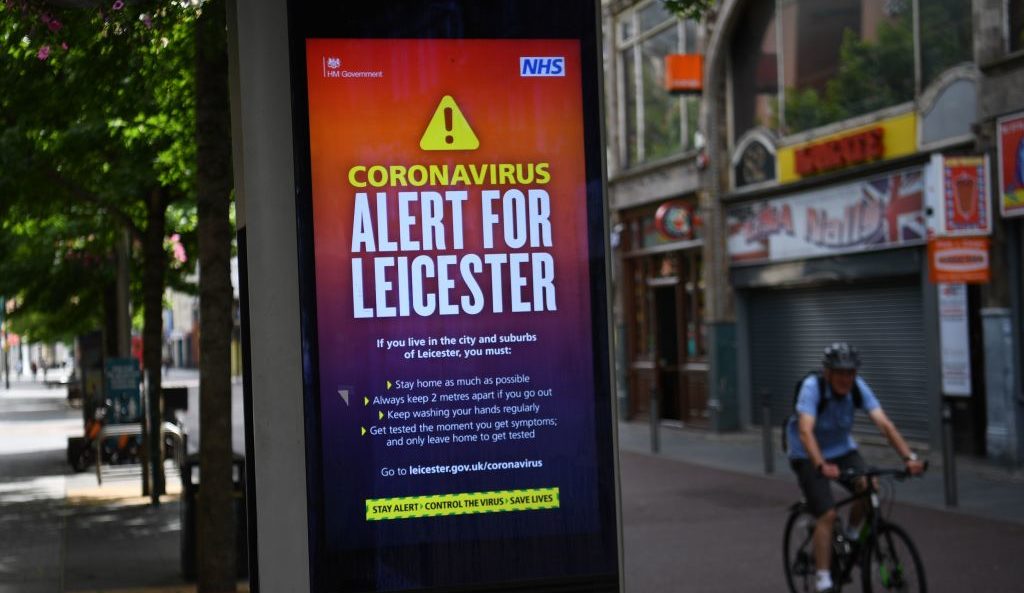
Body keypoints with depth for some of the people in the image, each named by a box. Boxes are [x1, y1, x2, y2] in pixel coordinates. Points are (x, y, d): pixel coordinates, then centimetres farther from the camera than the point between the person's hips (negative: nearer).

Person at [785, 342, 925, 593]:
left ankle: (852, 534, 4)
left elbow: (884, 424, -24)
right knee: (827, 514, -18)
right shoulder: (812, 387, -28)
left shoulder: (858, 387, -16)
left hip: (841, 448, 4)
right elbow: (805, 432, -40)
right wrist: (822, 466, -55)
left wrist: (909, 457, -37)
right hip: (808, 456, -4)